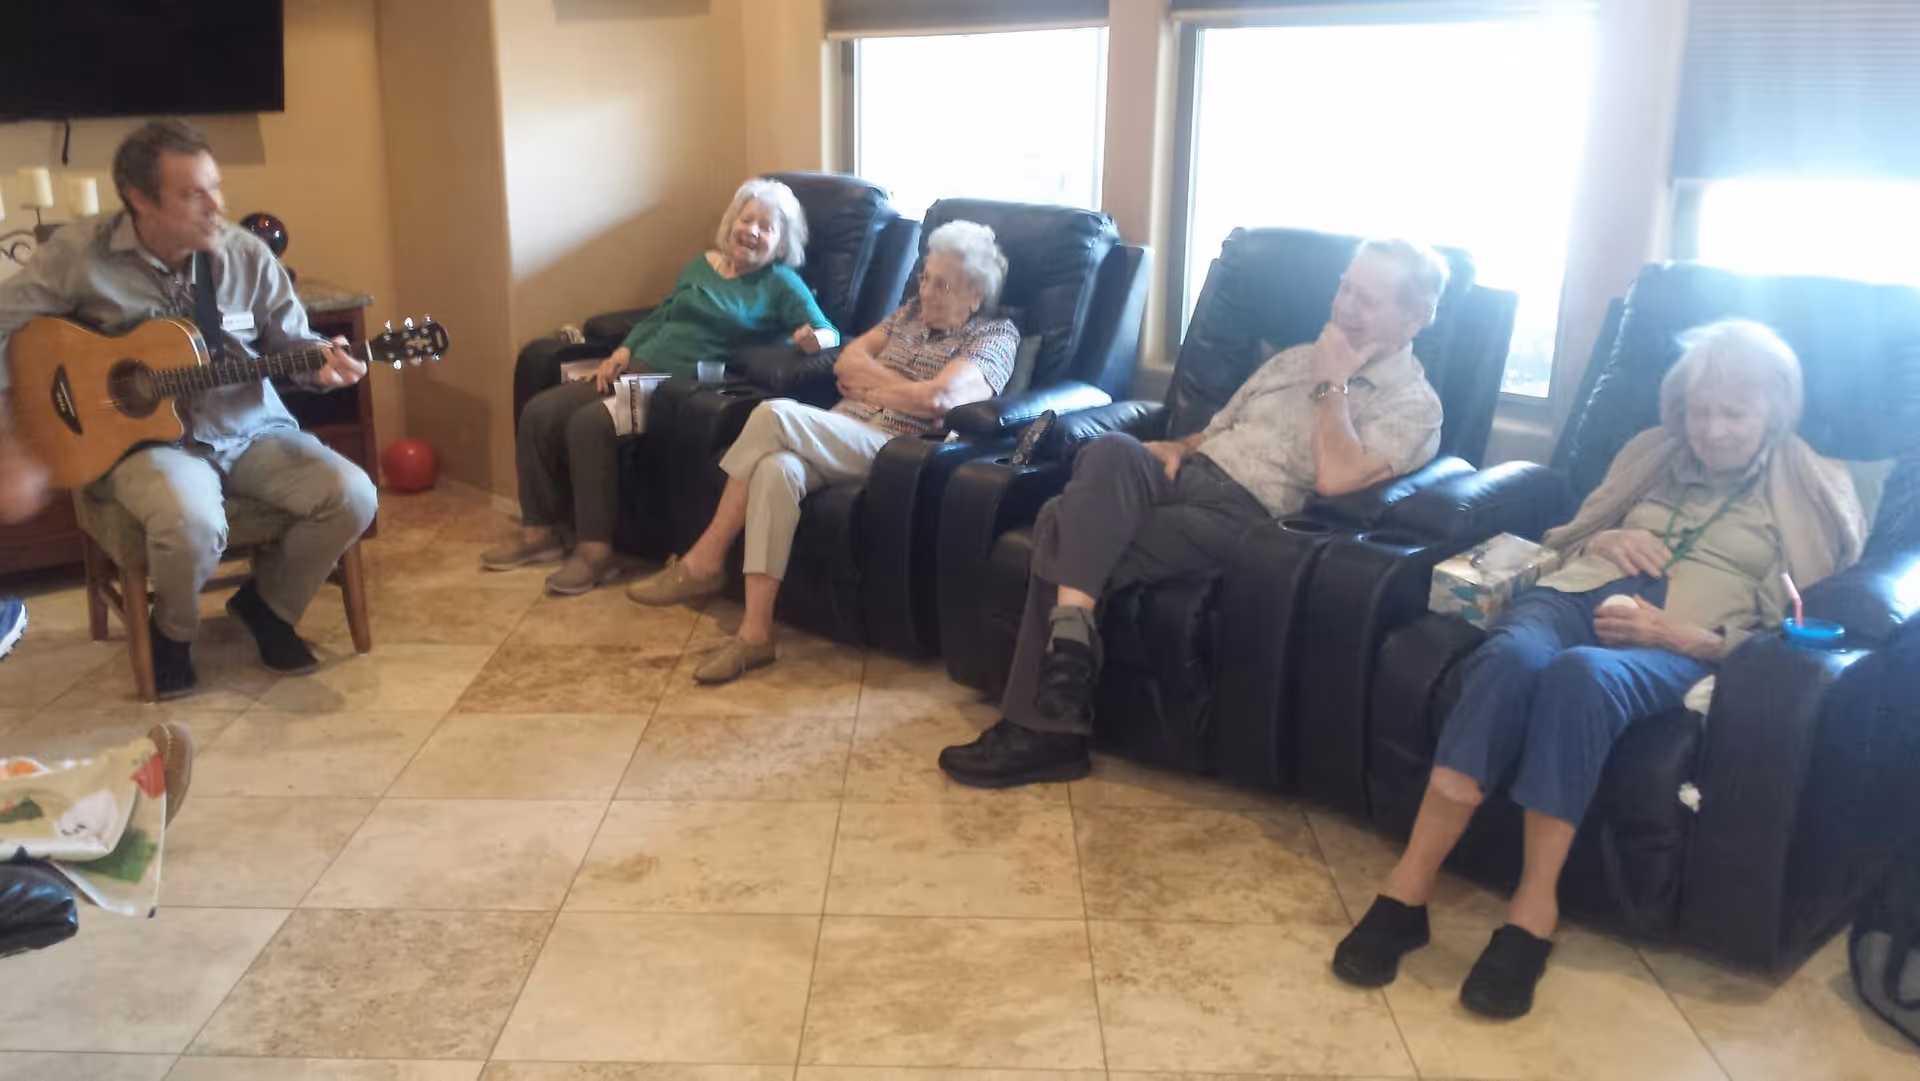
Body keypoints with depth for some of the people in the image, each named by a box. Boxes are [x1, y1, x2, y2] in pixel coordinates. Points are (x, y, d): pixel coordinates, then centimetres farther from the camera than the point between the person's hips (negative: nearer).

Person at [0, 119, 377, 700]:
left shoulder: (247, 254, -1)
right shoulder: (81, 253, -7)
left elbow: (292, 342, 8)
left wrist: (322, 362, -18)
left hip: (250, 431, 4)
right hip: (142, 437, -3)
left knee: (353, 496, -20)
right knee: (192, 524, -37)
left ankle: (268, 603, 10)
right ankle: (173, 632, 1)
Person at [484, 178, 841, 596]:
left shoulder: (781, 284, 1)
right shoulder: (702, 265, 19)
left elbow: (829, 333, -10)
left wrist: (813, 339, -35)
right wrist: (623, 350, 7)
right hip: (637, 368, 7)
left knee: (589, 424, -29)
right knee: (539, 412, -9)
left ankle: (595, 549, -21)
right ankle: (540, 530, 3)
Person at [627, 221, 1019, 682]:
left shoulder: (996, 335, 4)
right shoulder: (912, 312, 26)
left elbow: (939, 398, -14)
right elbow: (847, 361, 15)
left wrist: (870, 387, 0)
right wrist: (903, 387, -1)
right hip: (840, 436, 6)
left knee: (773, 415, -27)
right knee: (776, 469, -31)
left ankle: (705, 561, -19)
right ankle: (755, 632, -32)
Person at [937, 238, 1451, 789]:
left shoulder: (1415, 405, 4)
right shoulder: (1295, 359, 26)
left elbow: (1335, 477, -15)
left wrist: (1331, 384, -4)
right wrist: (1174, 448, 6)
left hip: (1246, 517, -6)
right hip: (1186, 475, 6)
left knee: (1067, 535, -28)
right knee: (1112, 450, -30)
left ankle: (1044, 724, -23)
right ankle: (1070, 636, -30)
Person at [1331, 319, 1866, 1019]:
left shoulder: (1810, 492, 16)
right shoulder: (1653, 452, 27)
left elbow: (1785, 630, 6)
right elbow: (1570, 535, 33)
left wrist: (1677, 634, -11)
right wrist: (1604, 539, 8)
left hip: (1680, 643, -3)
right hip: (1582, 594, 3)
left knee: (1580, 674, -40)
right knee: (1511, 656, -36)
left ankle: (1532, 911, -39)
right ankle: (1409, 885, -41)